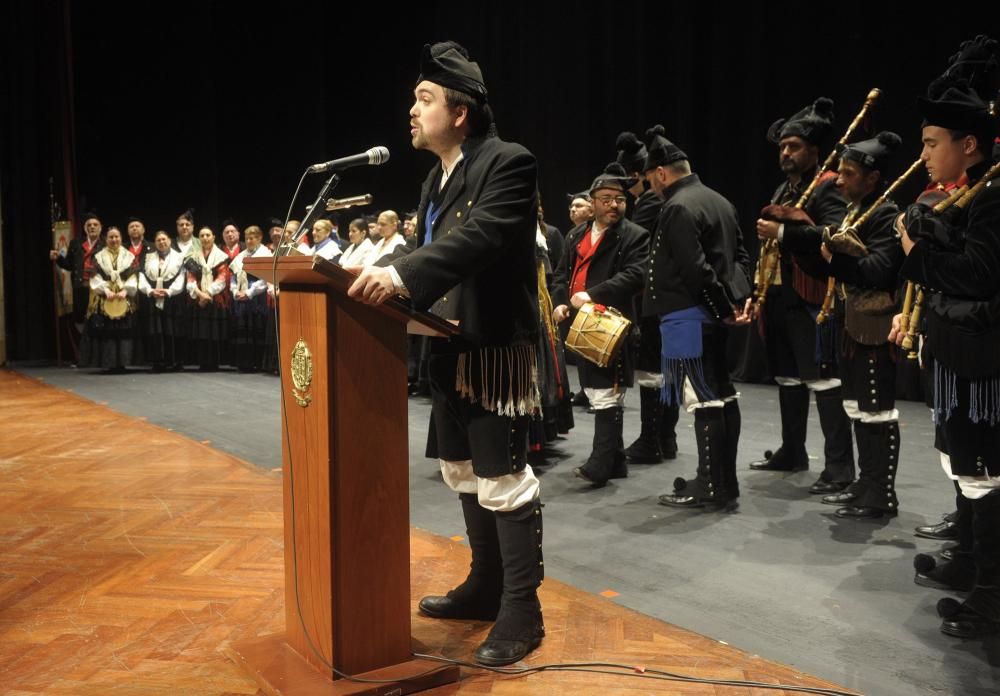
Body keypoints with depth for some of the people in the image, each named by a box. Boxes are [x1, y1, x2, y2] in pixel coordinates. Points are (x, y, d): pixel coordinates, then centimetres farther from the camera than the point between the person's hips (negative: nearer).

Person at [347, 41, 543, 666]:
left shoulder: (508, 164, -13)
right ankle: (486, 586, 31)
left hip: (495, 348, -9)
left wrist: (401, 275, -38)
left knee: (504, 480, -4)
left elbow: (477, 239, -28)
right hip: (451, 350, 10)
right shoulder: (438, 179, 16)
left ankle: (522, 611, 8)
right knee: (465, 474, 16)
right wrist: (381, 270, 3)